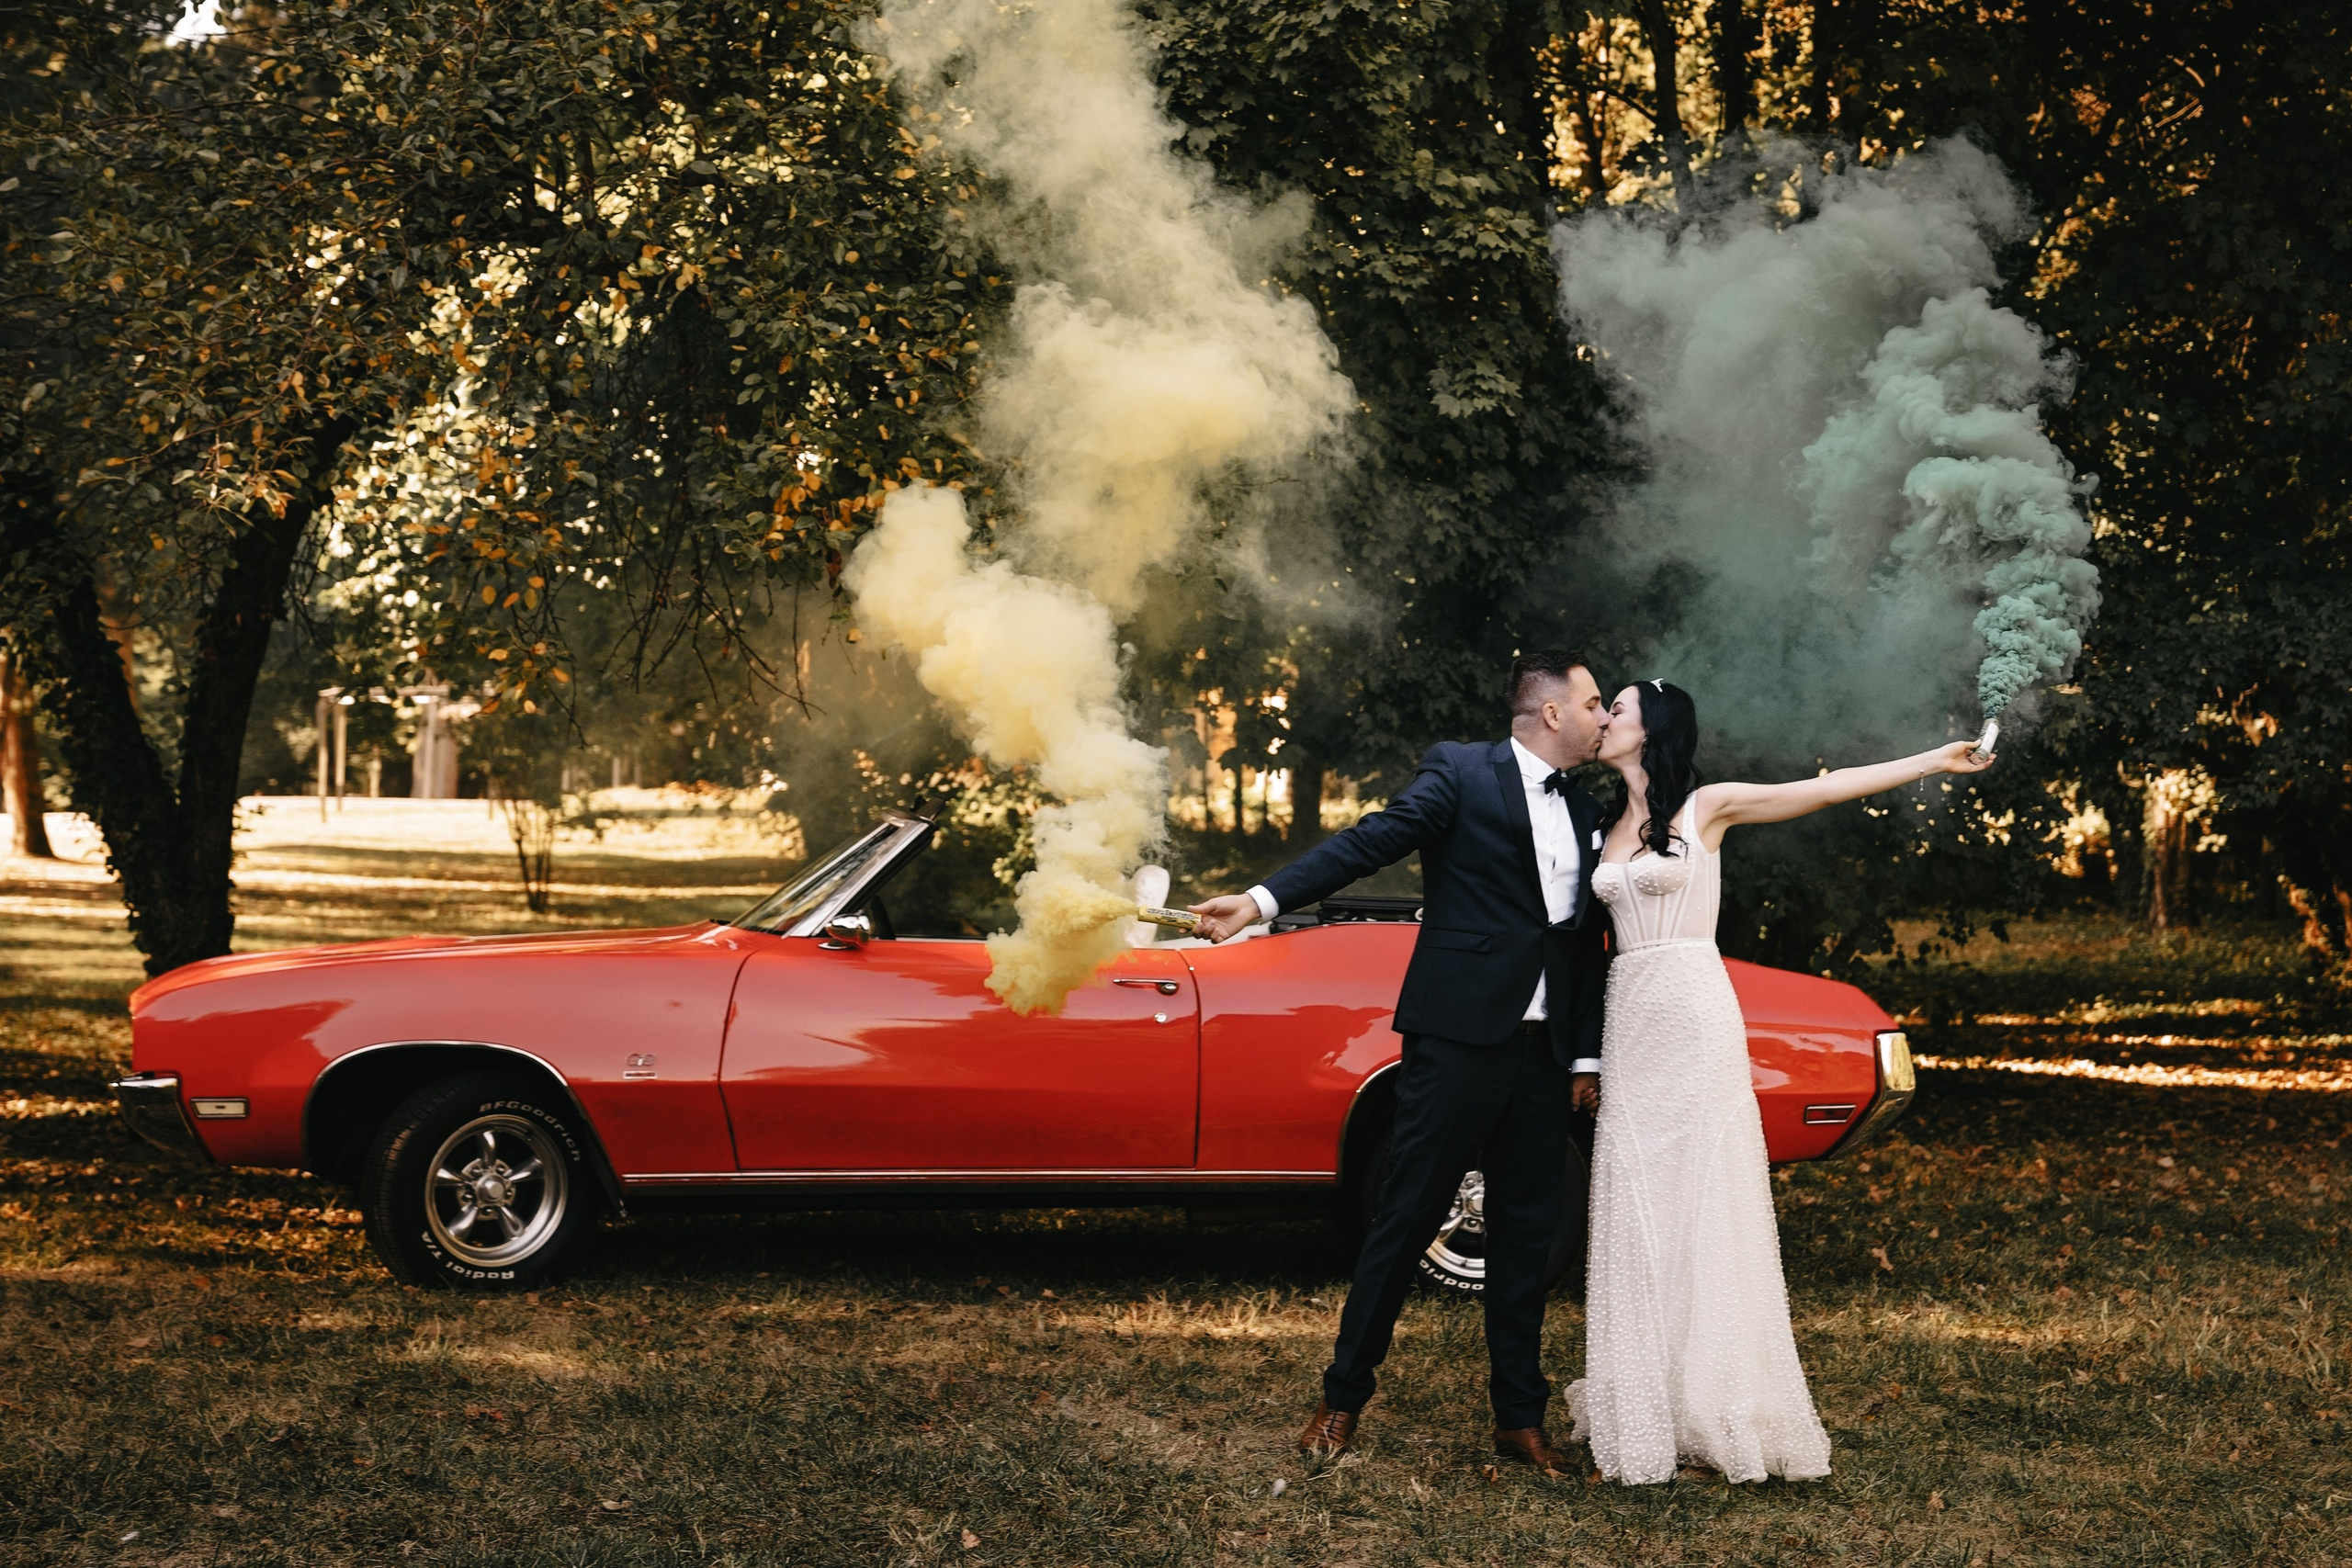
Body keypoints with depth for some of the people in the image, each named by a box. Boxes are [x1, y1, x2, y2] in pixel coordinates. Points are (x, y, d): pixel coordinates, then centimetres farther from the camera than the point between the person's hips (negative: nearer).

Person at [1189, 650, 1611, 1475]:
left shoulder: (1585, 813, 16)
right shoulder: (1459, 773, -3)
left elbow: (1588, 945, 17)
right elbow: (1371, 841, -13)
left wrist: (1589, 1056, 13)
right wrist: (1263, 899, -24)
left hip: (1542, 1054, 6)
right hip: (1458, 1036, -6)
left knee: (1525, 1237, 10)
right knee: (1406, 1219, -1)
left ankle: (1519, 1416, 19)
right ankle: (1344, 1398, 10)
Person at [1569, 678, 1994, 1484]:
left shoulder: (1706, 807, 0)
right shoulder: (1610, 824, 16)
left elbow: (1826, 789, -4)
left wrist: (1934, 761, -9)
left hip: (1693, 1017, -5)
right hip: (1629, 1020, 5)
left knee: (1703, 1202, -4)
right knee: (1636, 1210, 5)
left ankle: (1716, 1404, 0)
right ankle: (1644, 1405, 11)